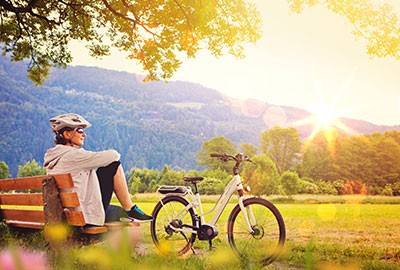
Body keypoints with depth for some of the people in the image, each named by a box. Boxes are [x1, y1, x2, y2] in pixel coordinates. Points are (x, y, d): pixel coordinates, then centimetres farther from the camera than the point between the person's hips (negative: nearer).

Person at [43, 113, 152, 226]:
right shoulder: (71, 155, -17)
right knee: (114, 165, -4)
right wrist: (114, 155, 10)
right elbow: (112, 155, -13)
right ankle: (131, 211, 6)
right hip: (87, 215, -10)